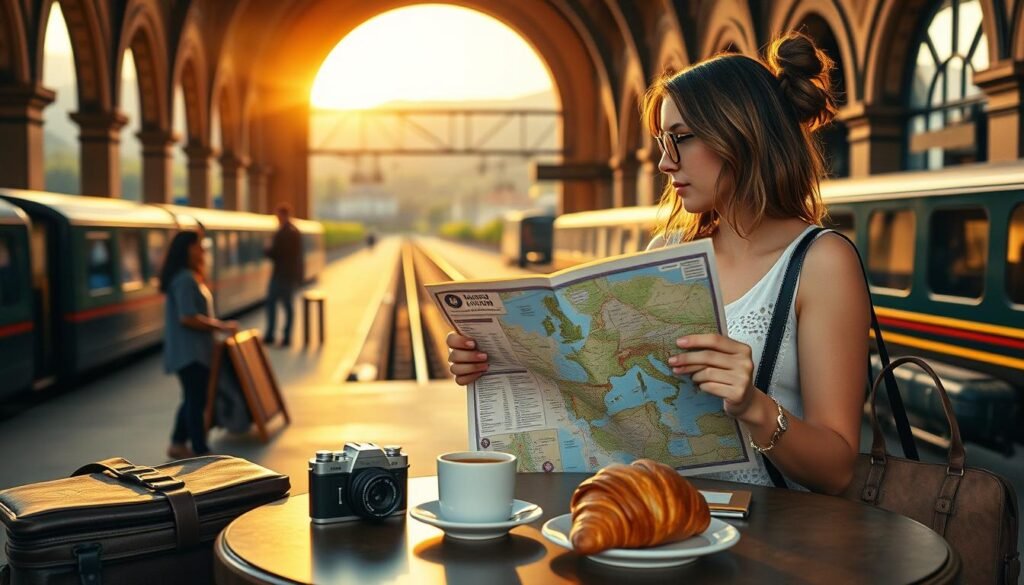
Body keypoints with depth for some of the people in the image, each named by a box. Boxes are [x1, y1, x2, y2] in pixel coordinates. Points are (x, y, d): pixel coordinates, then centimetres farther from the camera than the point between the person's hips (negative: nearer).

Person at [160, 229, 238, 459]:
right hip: (189, 351, -10)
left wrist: (217, 324, 12)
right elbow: (187, 318, -24)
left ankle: (178, 444, 27)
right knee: (196, 400, -6)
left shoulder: (192, 277, 15)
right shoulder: (185, 280, -18)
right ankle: (201, 452, -2)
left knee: (193, 398, 17)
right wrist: (220, 326, -18)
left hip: (195, 350, 10)